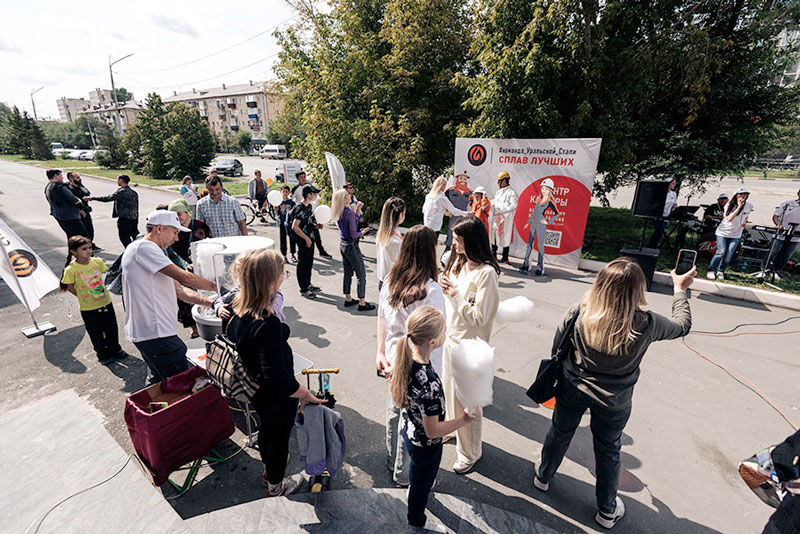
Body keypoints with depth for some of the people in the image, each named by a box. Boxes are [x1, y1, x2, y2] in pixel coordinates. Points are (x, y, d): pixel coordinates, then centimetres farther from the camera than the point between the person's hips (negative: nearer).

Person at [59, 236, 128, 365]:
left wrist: (102, 290, 9)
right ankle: (103, 355, 31)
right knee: (96, 333, 12)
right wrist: (83, 296, 0)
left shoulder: (97, 261, -6)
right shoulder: (71, 269, -16)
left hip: (106, 302, 3)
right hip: (88, 308, -3)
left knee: (111, 329, 15)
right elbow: (70, 287, -3)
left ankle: (115, 350, 36)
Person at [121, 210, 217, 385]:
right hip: (155, 333, -11)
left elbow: (179, 290, 14)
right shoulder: (142, 247, -11)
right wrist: (217, 286, -6)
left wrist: (210, 302, 2)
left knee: (157, 382, 23)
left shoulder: (149, 251, 20)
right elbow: (184, 277, -19)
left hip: (153, 331, 11)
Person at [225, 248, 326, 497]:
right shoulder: (268, 324, -39)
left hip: (255, 390, 8)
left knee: (267, 429, 33)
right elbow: (279, 380, -35)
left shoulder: (238, 308, -13)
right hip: (277, 398, -7)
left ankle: (269, 471, 61)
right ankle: (276, 487, 49)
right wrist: (308, 396, -23)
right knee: (279, 438, 21)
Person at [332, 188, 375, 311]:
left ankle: (348, 299, 27)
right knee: (361, 274, 1)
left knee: (348, 273, 18)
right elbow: (353, 234, -21)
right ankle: (362, 303, 5)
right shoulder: (349, 213, -22)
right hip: (351, 246, -9)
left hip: (343, 244, 9)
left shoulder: (339, 213, 4)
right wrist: (363, 232, -3)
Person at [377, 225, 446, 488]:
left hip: (395, 360, 7)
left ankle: (393, 461, 50)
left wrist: (381, 352, 7)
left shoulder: (390, 280, -6)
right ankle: (403, 474, 38)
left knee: (395, 411, 26)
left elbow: (381, 318, 0)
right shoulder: (431, 290, -26)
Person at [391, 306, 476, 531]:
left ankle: (414, 491, 69)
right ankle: (417, 521, 55)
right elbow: (432, 431, -30)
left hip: (409, 430, 7)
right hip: (425, 444, -6)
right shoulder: (429, 385, -44)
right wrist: (463, 420, -19)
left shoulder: (408, 357, -21)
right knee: (422, 482, 25)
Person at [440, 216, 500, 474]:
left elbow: (479, 317, -23)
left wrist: (455, 294, -21)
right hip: (450, 337, 8)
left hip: (469, 345, -8)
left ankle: (470, 452, 33)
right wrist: (445, 287, -7)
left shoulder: (486, 273, -23)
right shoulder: (458, 262, 1)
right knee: (449, 390, 26)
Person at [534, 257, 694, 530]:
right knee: (608, 451, 23)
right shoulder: (646, 325, -25)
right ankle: (607, 511, 46)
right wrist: (680, 290, 13)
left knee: (559, 433, 25)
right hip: (614, 402, 0)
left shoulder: (579, 312, -25)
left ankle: (543, 476, 51)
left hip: (572, 388, 1)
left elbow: (557, 346, -10)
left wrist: (560, 374, 10)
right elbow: (682, 325, -2)